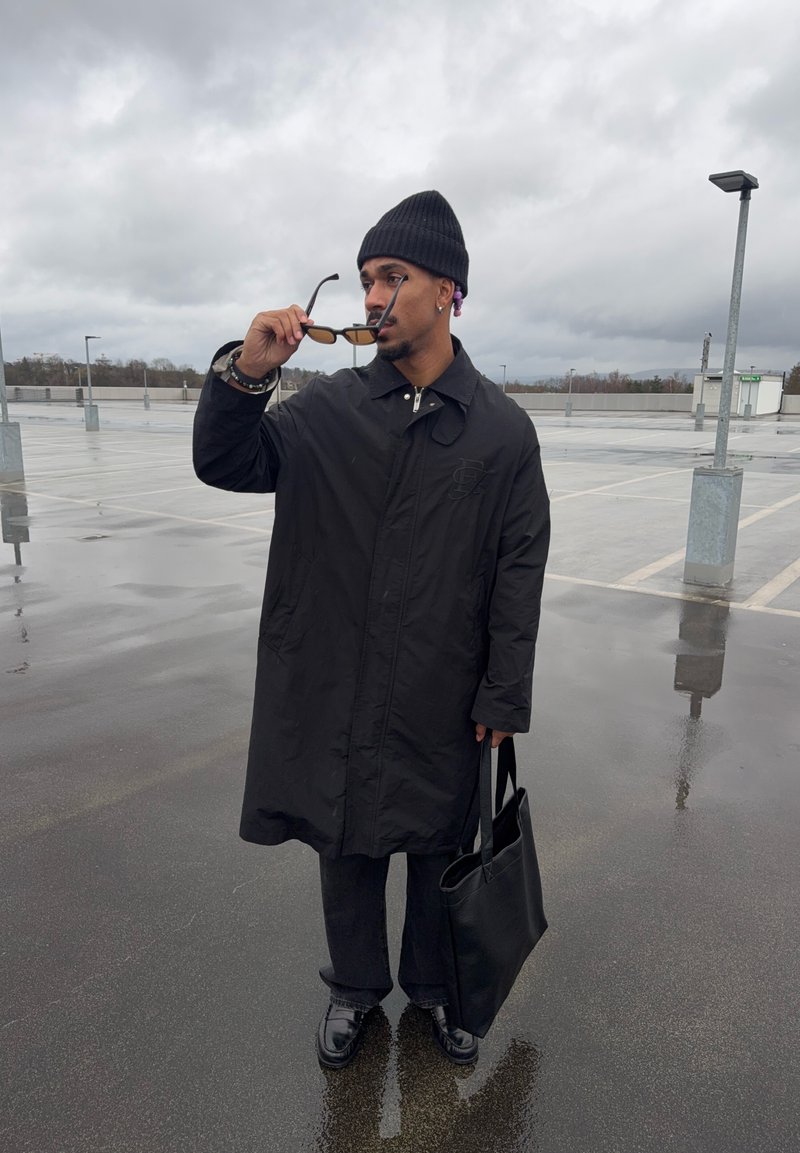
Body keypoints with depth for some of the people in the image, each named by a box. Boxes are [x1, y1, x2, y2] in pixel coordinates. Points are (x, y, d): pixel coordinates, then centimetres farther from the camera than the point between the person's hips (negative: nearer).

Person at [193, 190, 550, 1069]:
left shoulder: (502, 429, -4)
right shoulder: (328, 409, 0)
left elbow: (519, 574, -4)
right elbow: (225, 464, -3)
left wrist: (504, 700, -5)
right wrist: (245, 372, -21)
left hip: (443, 699, -1)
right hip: (335, 690, 2)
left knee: (438, 848, 17)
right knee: (345, 842, 17)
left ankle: (434, 986, 44)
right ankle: (356, 986, 43)